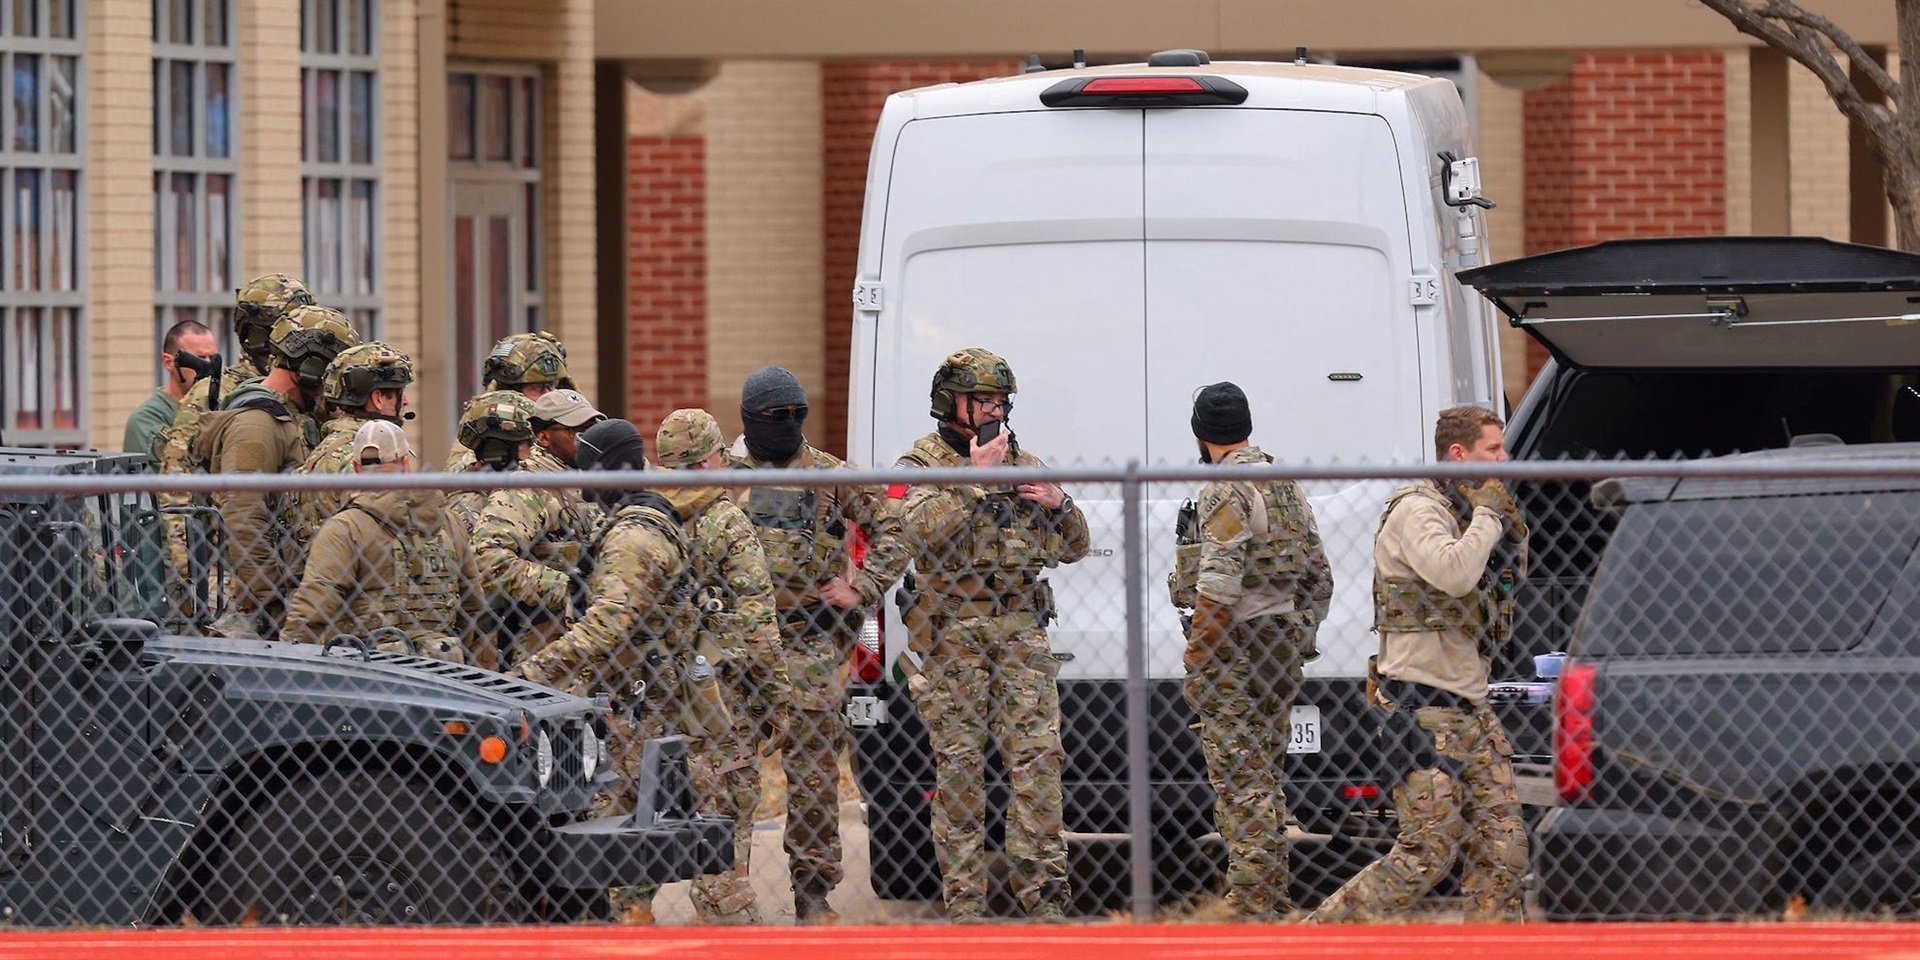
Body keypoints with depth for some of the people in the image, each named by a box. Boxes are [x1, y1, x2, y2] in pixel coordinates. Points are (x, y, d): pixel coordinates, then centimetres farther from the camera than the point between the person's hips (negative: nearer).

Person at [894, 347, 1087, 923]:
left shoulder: (1024, 465, 16)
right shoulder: (922, 465, 4)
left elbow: (1072, 549, 17)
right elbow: (924, 531, -16)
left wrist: (1058, 503, -3)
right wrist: (975, 478, -18)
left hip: (1020, 632, 3)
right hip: (951, 634, -3)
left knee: (1037, 756, -4)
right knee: (958, 765, -2)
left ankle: (1043, 891, -3)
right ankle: (964, 900, 1)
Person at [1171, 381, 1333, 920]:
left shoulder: (1226, 492, -13)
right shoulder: (1287, 486, 14)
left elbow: (1218, 588, -22)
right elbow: (1319, 577, 18)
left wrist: (1195, 659, -18)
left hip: (1235, 652, -9)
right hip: (1284, 649, 9)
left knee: (1240, 782, -7)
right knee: (1266, 779, 16)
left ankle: (1250, 907, -9)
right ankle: (1274, 904, 21)